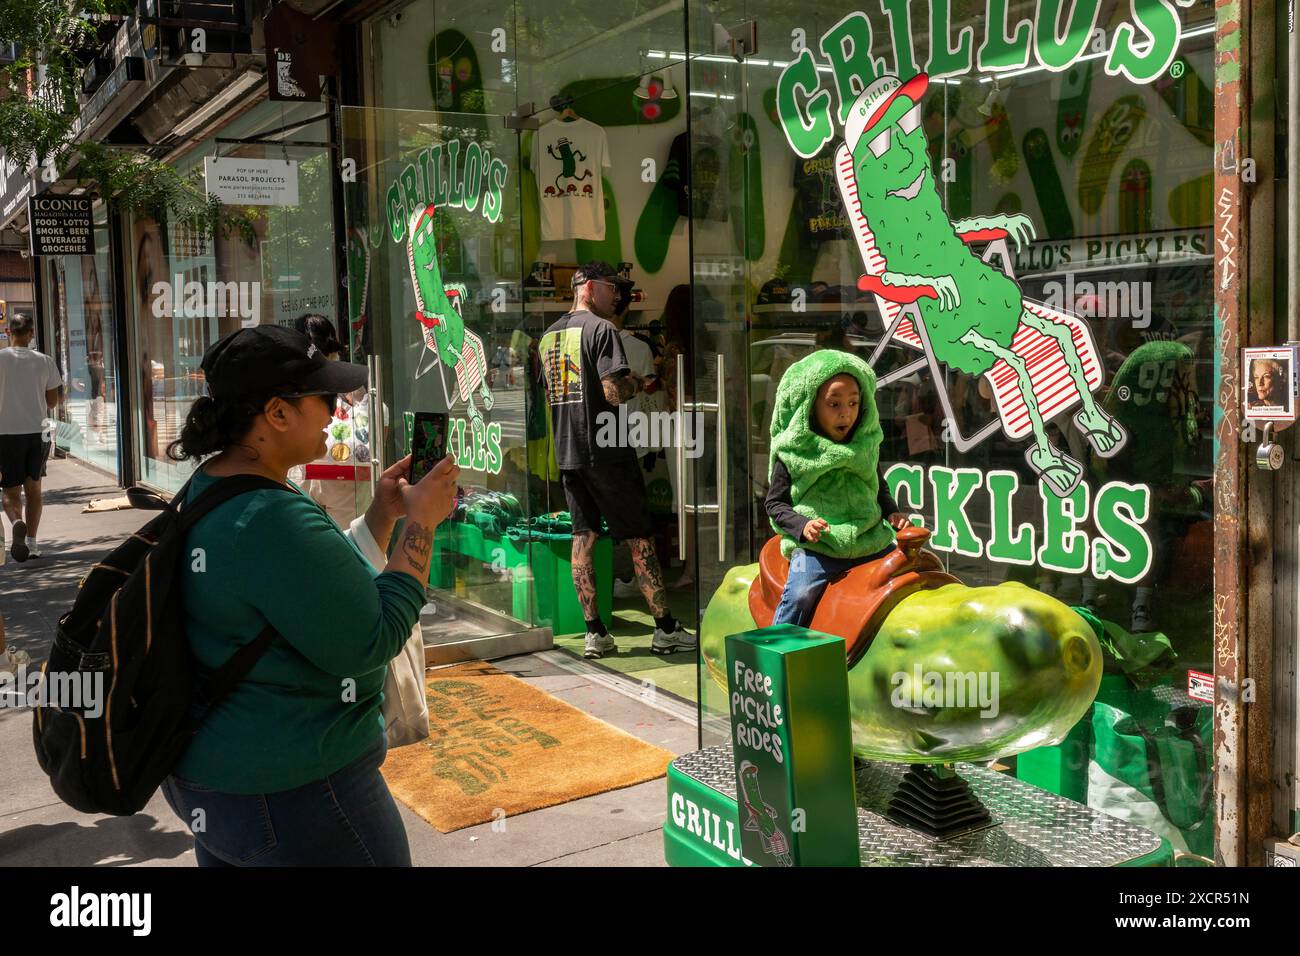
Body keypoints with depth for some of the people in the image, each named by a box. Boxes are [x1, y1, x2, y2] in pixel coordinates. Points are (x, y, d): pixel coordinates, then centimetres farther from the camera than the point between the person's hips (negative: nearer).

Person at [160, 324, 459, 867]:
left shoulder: (207, 488, 5)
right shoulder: (274, 521, -28)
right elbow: (367, 644, -23)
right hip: (288, 791, -10)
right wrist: (421, 523, -17)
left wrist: (383, 513, 4)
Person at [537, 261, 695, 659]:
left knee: (583, 537, 8)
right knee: (639, 538, 1)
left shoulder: (549, 335, 15)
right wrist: (636, 383, 1)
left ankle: (595, 633, 8)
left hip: (566, 451, 7)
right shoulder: (600, 328, -10)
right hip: (604, 449, -7)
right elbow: (614, 393, -20)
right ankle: (665, 628, 7)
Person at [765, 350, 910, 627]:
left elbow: (879, 488, 25)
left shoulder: (866, 446, 11)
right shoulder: (792, 453, -3)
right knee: (800, 596, -26)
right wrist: (803, 525, -16)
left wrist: (892, 512, 6)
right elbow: (775, 502, 1)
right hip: (815, 545, -5)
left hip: (870, 541, 5)